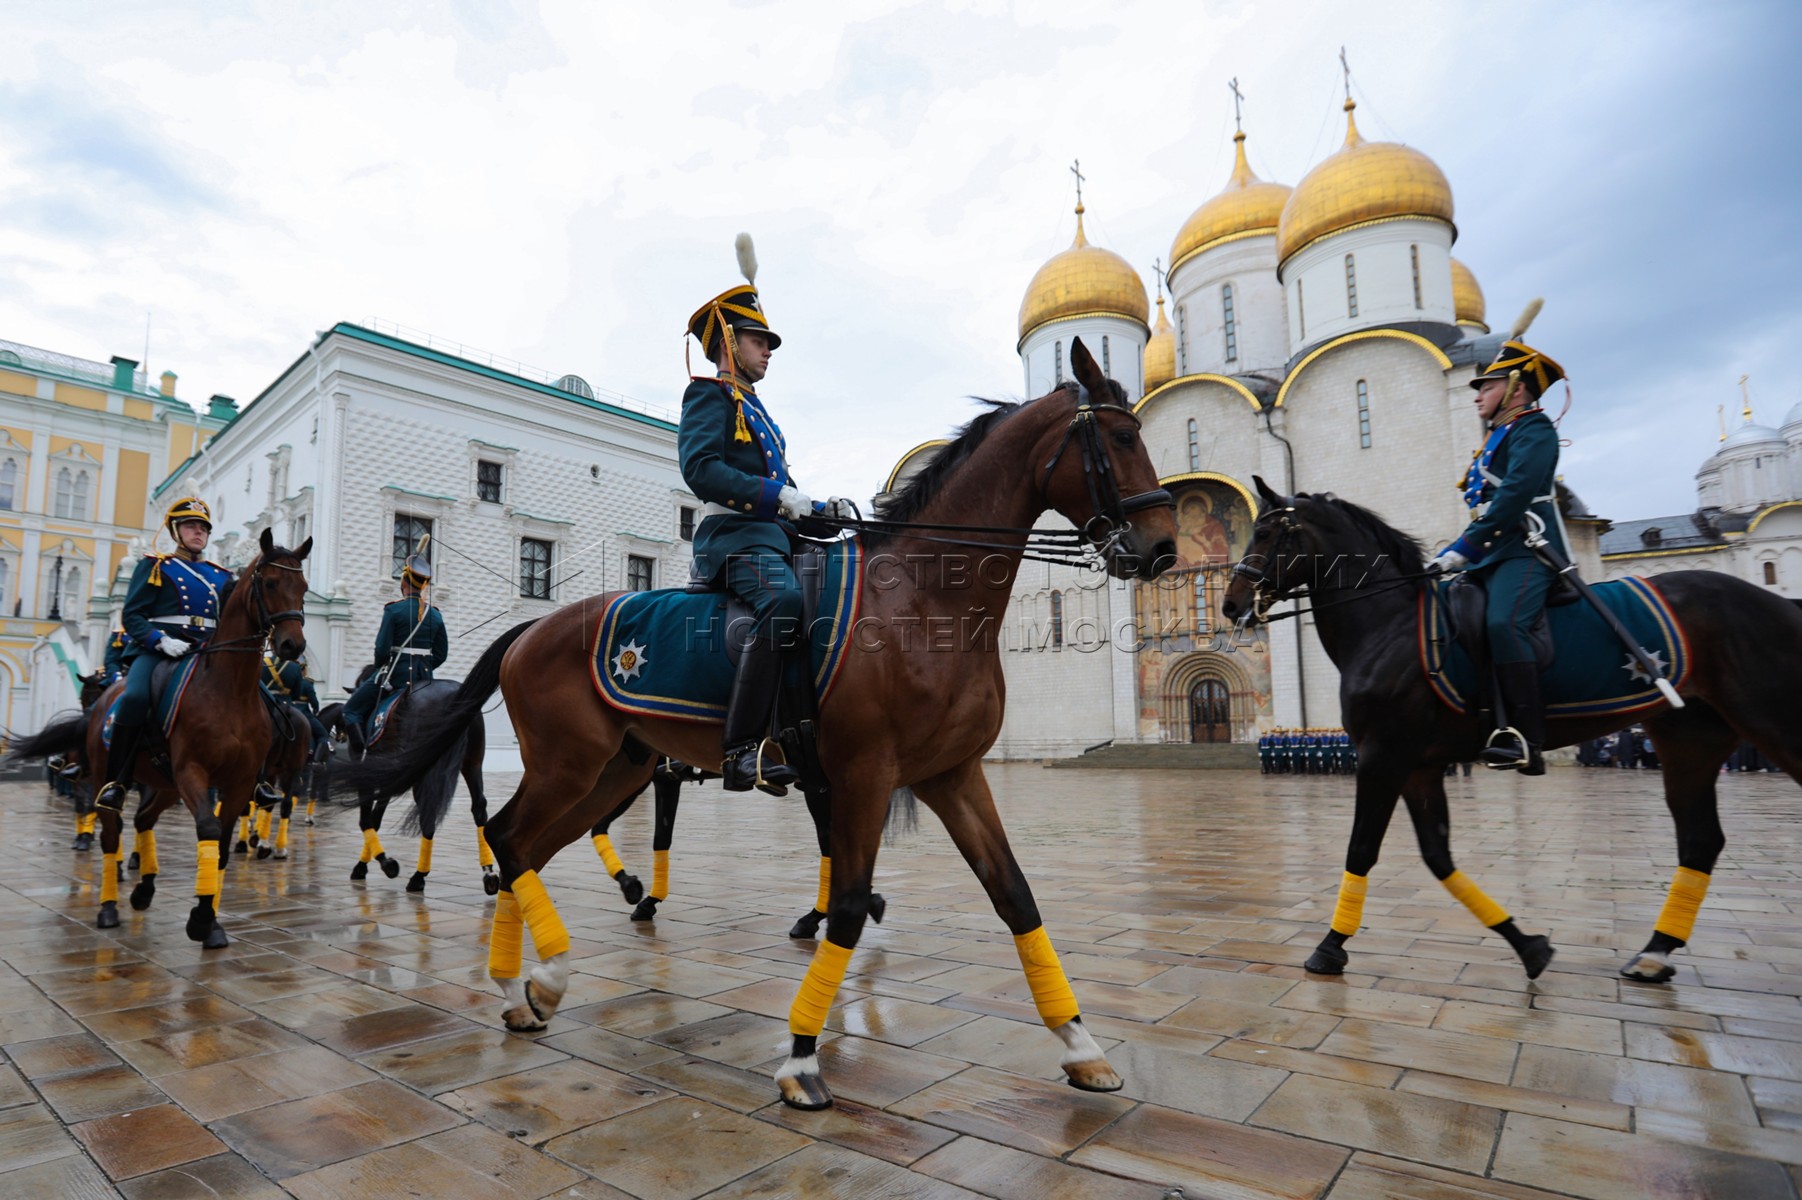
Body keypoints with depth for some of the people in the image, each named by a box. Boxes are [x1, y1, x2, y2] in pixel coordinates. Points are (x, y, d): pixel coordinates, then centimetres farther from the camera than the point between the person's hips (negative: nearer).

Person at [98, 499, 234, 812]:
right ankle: (115, 782, -19)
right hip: (155, 651, -4)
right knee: (135, 697, -31)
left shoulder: (222, 577, 20)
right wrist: (162, 641, -17)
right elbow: (133, 615, 0)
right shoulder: (154, 566, 9)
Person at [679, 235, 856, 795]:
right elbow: (701, 469, -15)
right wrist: (777, 494, -21)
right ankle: (742, 753, -40)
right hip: (734, 533, -9)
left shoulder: (755, 410, 31)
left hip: (773, 533, 10)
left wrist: (824, 509, 12)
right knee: (782, 598, -37)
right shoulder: (709, 394, 5)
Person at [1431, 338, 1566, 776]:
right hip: (1492, 557, 10)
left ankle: (1526, 740, -31)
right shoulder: (1498, 438, 25)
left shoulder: (1534, 429, -2)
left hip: (1525, 551, -10)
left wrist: (1463, 548, -24)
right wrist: (1457, 552, 18)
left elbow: (1514, 496, -17)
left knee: (1502, 625, -31)